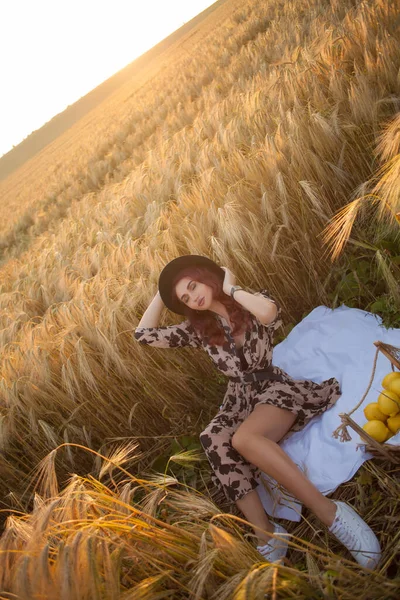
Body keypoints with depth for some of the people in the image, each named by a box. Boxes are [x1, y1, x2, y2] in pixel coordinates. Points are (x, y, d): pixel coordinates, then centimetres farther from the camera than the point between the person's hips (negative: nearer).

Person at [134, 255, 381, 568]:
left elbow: (268, 312, -25)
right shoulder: (198, 329, 11)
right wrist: (161, 294, 10)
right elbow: (144, 334, 9)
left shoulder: (253, 302, 1)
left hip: (274, 387, -4)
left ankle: (330, 512, -28)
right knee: (214, 440, -32)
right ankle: (266, 536, -27)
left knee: (243, 439, -36)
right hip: (239, 400, 4)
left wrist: (231, 288, -10)